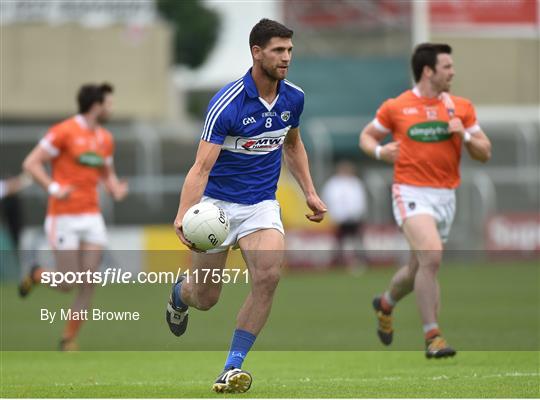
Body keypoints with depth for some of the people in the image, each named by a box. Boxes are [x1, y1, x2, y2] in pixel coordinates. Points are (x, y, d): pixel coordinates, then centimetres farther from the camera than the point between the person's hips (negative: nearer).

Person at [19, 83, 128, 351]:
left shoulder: (105, 138, 12)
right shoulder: (64, 132, -9)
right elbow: (31, 163, -9)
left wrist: (115, 189, 1)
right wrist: (53, 188, -21)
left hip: (92, 216, 6)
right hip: (63, 217, -6)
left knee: (89, 283, -2)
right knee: (67, 284, -6)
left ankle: (69, 339, 9)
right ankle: (36, 276, 26)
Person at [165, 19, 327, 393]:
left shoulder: (293, 98, -3)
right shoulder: (226, 103, -22)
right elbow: (202, 166, -28)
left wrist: (310, 192, 11)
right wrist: (184, 214, -43)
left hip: (261, 205, 3)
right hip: (217, 204, -3)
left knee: (268, 277, -24)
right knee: (205, 299, 5)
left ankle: (233, 367, -14)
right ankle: (180, 293, 46)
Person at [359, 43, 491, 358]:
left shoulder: (461, 107, 7)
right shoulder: (395, 108, -1)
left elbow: (485, 153, 8)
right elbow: (367, 136, 13)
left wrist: (465, 135, -10)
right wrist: (379, 151, -8)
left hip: (446, 197, 5)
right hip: (412, 193, -4)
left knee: (419, 268, 13)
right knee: (431, 256, -25)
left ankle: (386, 303, 45)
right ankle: (433, 336, -19)